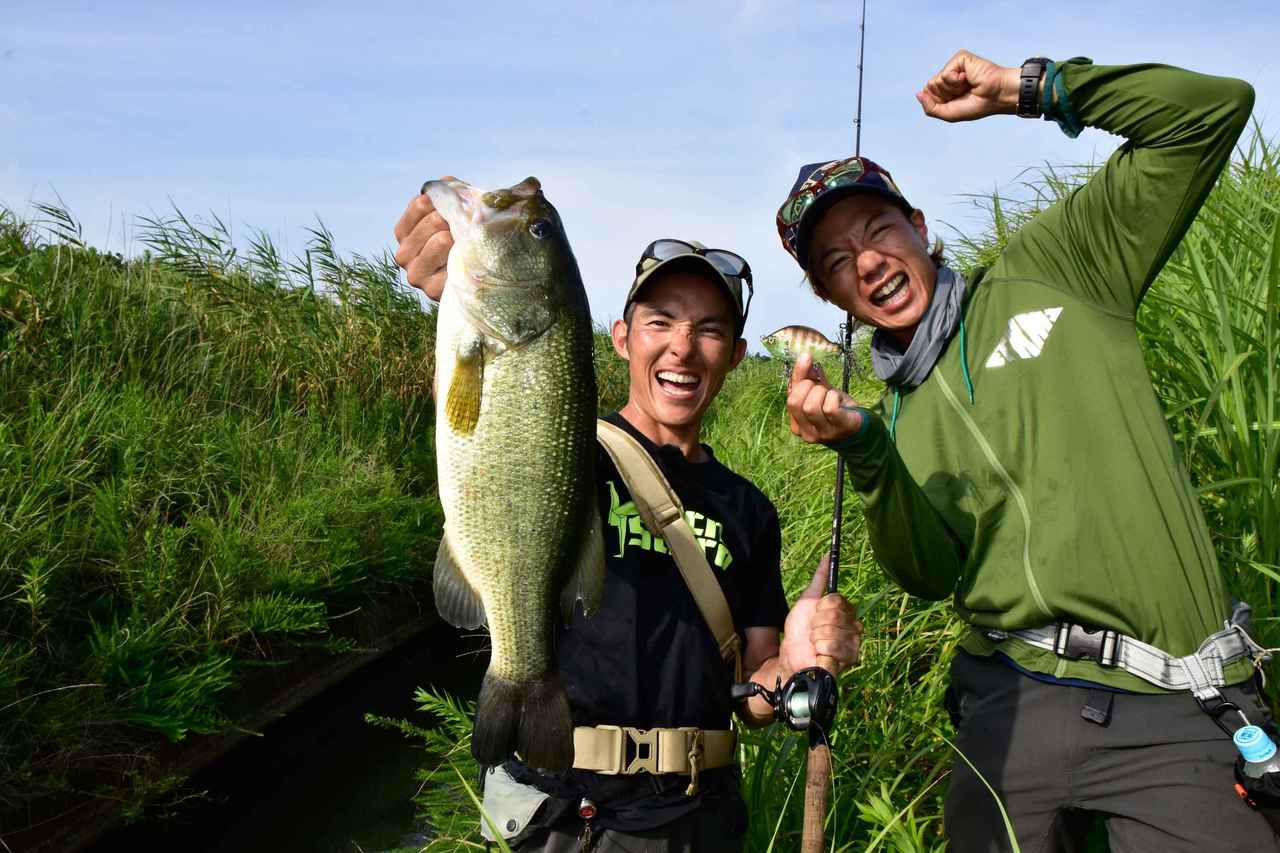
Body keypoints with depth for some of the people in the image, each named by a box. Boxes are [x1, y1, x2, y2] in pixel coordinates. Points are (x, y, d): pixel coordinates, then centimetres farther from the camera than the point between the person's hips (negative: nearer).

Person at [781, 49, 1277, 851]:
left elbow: (1212, 110, 2)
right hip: (1010, 702, 4)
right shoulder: (901, 415, 14)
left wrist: (1021, 87, -1)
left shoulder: (1048, 271, 4)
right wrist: (860, 450, -14)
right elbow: (929, 574, 0)